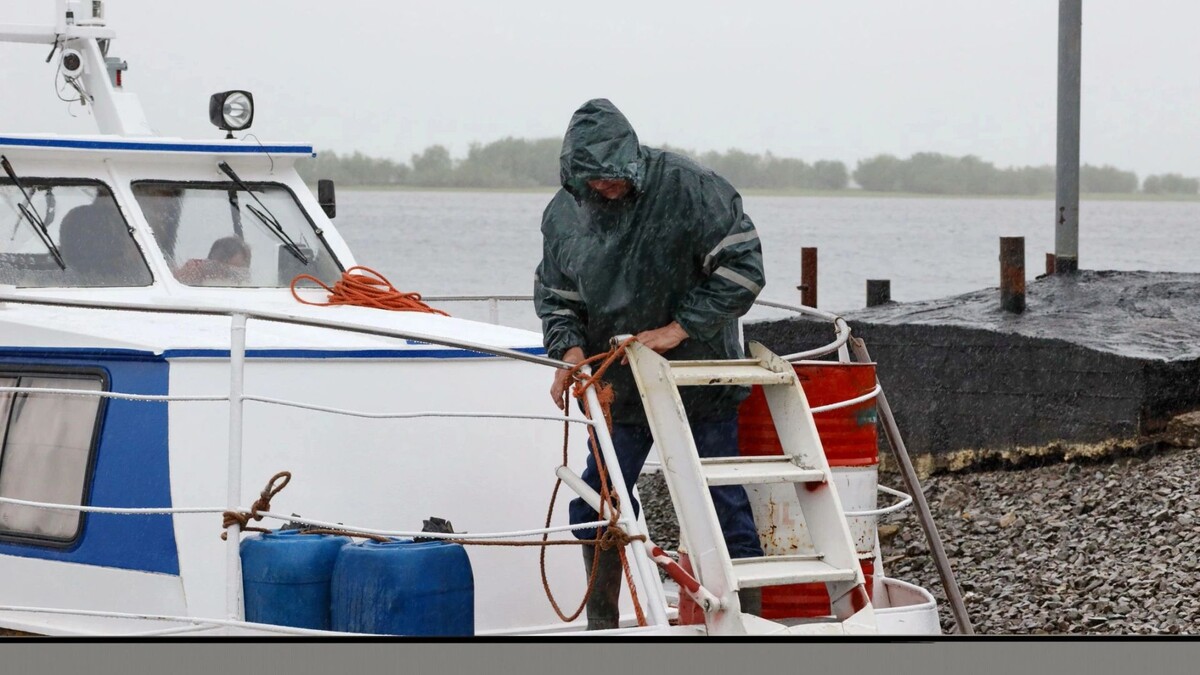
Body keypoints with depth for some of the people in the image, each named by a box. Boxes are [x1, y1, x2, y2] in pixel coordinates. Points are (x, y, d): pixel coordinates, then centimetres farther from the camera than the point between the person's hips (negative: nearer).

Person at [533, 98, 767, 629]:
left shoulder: (686, 187, -17)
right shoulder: (565, 213, -1)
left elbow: (741, 265, -17)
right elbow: (554, 295, 10)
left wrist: (680, 329, -21)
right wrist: (570, 349, -10)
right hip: (620, 385, 5)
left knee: (723, 505, -3)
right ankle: (602, 627, 21)